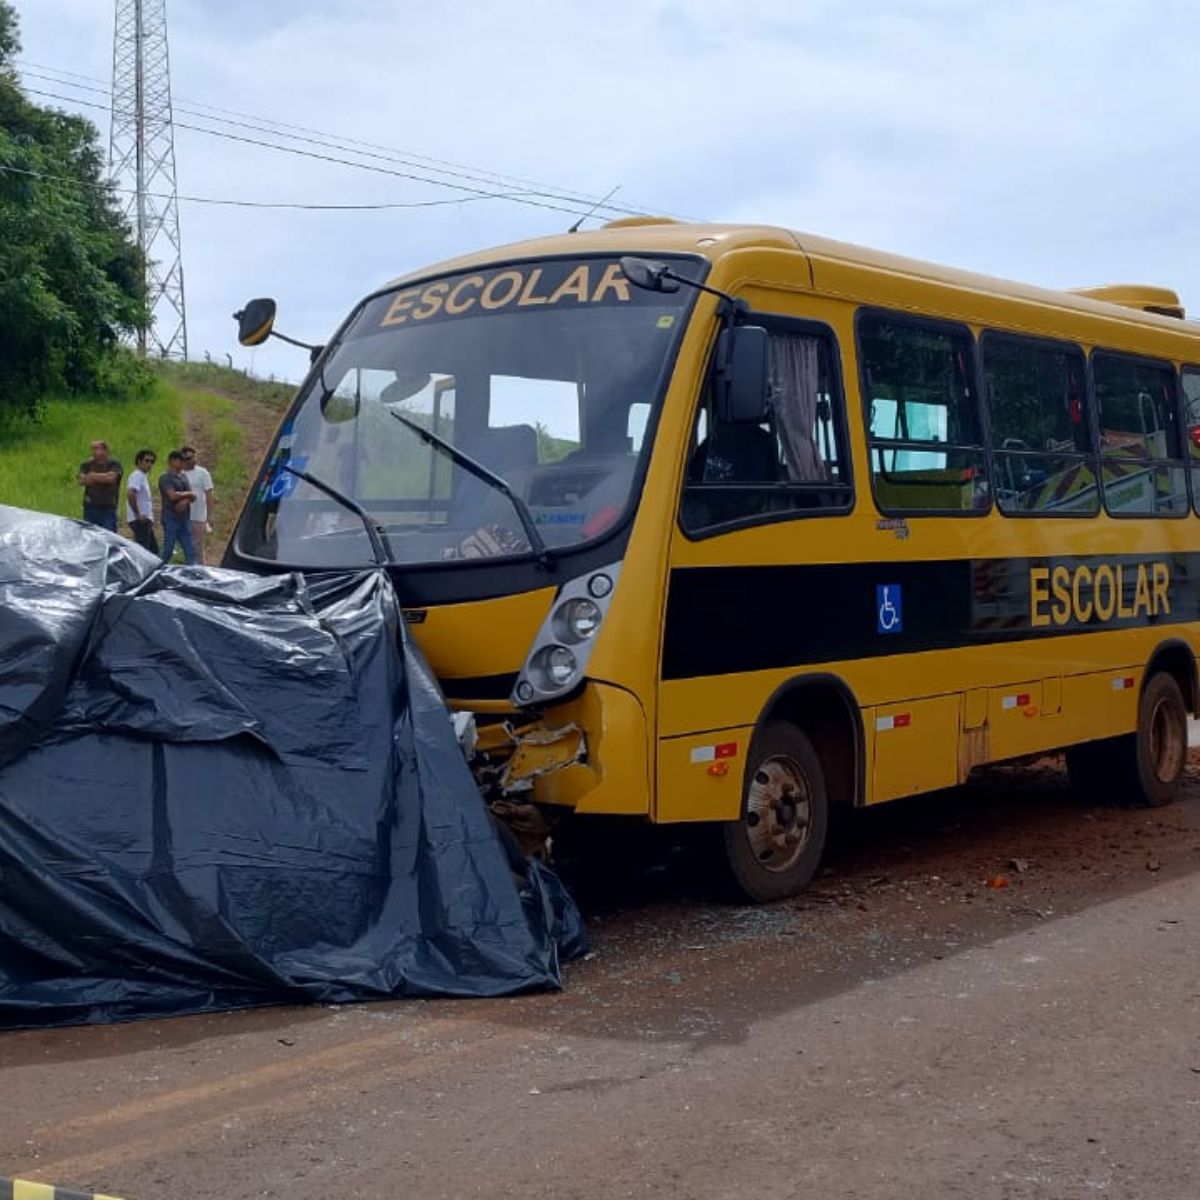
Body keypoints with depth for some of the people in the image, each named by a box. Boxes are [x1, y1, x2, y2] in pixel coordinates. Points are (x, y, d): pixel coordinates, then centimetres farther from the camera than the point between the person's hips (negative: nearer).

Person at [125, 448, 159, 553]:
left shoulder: (144, 476, 18)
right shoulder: (137, 476, -13)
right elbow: (130, 493, -29)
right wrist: (138, 514, -22)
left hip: (145, 520, 10)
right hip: (140, 521, -10)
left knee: (153, 549, 14)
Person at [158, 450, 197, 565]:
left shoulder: (183, 477, 15)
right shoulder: (165, 478, -8)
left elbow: (192, 496, 9)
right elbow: (173, 495, -21)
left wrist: (185, 500, -14)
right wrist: (188, 494, -4)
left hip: (184, 518, 8)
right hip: (171, 518, -7)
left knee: (190, 550, 4)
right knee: (168, 550, -3)